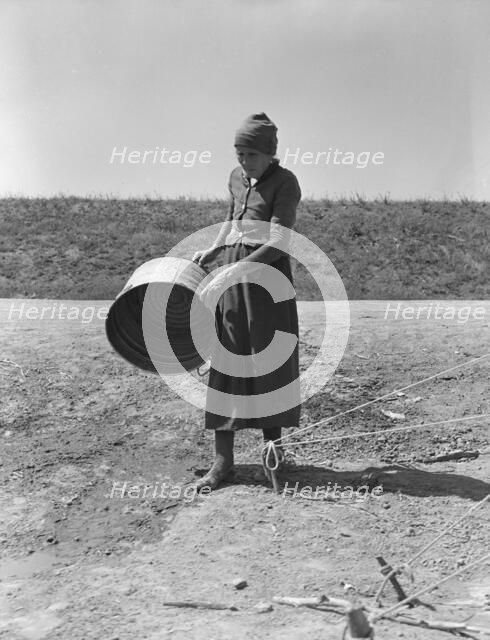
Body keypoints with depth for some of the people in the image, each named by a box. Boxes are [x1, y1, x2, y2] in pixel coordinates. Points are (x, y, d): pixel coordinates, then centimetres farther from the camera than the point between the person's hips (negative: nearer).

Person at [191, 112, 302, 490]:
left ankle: (274, 445, 19)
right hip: (228, 270, 6)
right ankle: (223, 458, 4)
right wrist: (212, 252, 12)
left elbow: (277, 244, -18)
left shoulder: (285, 183, -9)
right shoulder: (237, 178, 11)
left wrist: (233, 271, -26)